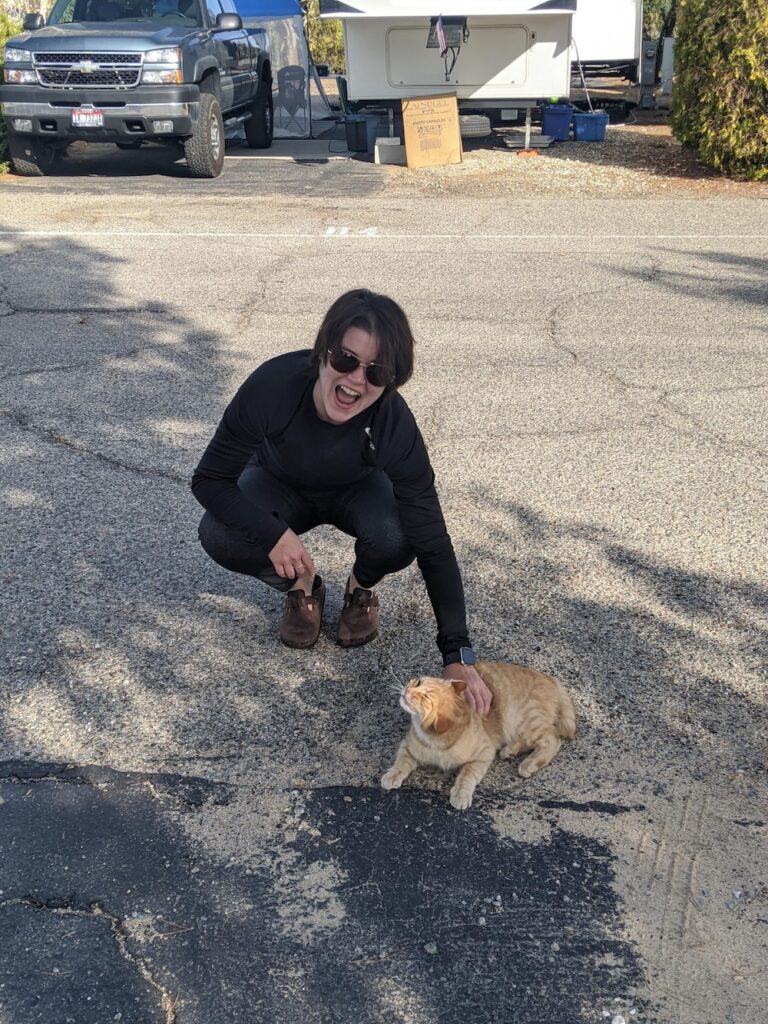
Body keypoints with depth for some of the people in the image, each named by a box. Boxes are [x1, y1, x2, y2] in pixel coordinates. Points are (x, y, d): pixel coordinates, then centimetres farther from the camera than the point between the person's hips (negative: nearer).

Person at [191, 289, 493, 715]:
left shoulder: (394, 425, -36)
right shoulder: (274, 384, -37)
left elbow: (433, 544, -31)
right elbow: (209, 480, -25)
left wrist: (458, 656, -35)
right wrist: (274, 533, -41)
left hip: (356, 491, 0)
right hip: (279, 487, 1)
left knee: (397, 540, -33)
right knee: (218, 534, -29)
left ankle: (361, 589, 5)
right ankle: (303, 587, 3)